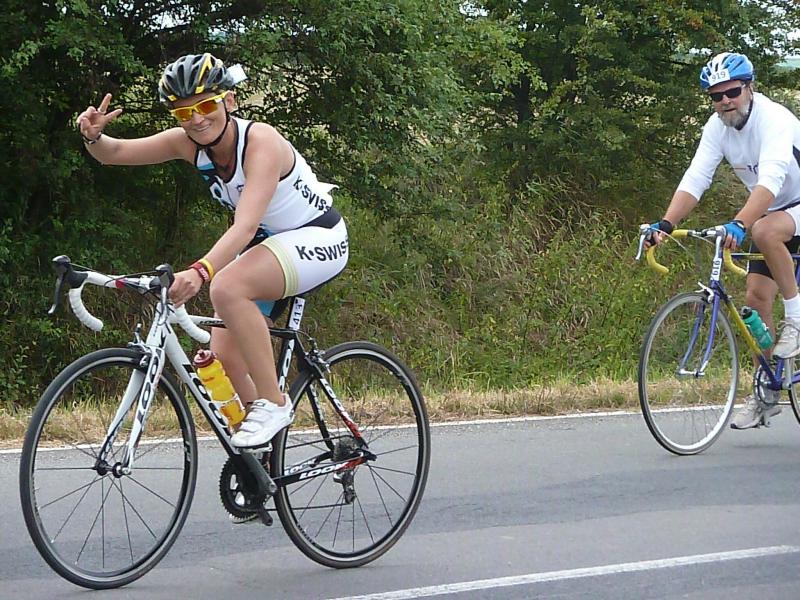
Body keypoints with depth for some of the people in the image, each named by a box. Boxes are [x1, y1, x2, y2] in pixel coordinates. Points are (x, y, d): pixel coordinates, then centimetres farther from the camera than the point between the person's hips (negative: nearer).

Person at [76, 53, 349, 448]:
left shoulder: (261, 142, -29)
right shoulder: (188, 143, -9)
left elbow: (245, 226, -40)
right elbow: (114, 153, -9)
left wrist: (200, 271, -55)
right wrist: (93, 136, -33)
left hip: (316, 239, -8)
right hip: (267, 244, 8)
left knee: (227, 287, -33)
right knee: (222, 356, -5)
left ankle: (273, 403, -21)